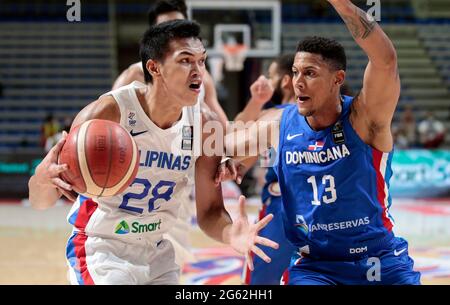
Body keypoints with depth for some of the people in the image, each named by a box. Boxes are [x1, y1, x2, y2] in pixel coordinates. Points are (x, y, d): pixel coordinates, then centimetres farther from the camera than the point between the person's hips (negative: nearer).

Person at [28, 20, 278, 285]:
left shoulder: (202, 127, -8)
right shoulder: (109, 113, -21)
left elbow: (210, 212, 0)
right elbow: (40, 201, -19)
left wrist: (231, 234, -24)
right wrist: (44, 177, -43)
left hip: (157, 253, 5)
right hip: (101, 250, -5)